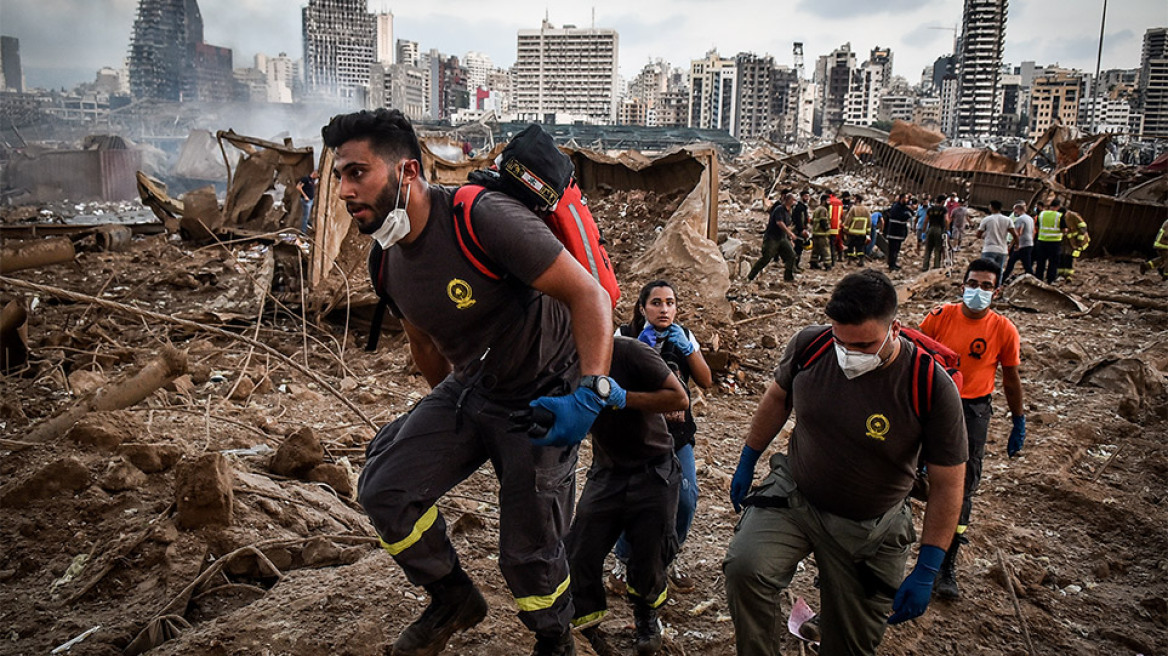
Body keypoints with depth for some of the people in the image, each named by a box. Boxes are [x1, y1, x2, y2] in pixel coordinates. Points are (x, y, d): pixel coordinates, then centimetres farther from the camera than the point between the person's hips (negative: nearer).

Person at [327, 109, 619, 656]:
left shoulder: (483, 217, -27)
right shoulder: (388, 261, -2)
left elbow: (589, 294, -26)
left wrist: (589, 393, -35)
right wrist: (442, 414, 25)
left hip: (541, 397, -6)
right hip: (467, 390, 6)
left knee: (528, 553, -1)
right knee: (383, 489, -9)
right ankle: (453, 599, 18)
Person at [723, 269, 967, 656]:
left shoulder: (931, 387, -22)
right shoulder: (809, 346, -14)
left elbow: (947, 484, -12)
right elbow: (777, 398, 7)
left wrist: (926, 573, -12)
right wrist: (747, 463, 15)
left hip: (869, 531, -1)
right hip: (792, 495, 1)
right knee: (744, 568, -27)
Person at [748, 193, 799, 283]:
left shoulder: (788, 212, 14)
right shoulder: (779, 209, -13)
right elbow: (779, 222, -27)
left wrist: (790, 240, 20)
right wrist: (790, 233, -28)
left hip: (782, 238, 8)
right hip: (772, 238, -8)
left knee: (791, 254, -2)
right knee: (766, 258, -10)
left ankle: (788, 277, 7)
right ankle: (750, 276, -1)